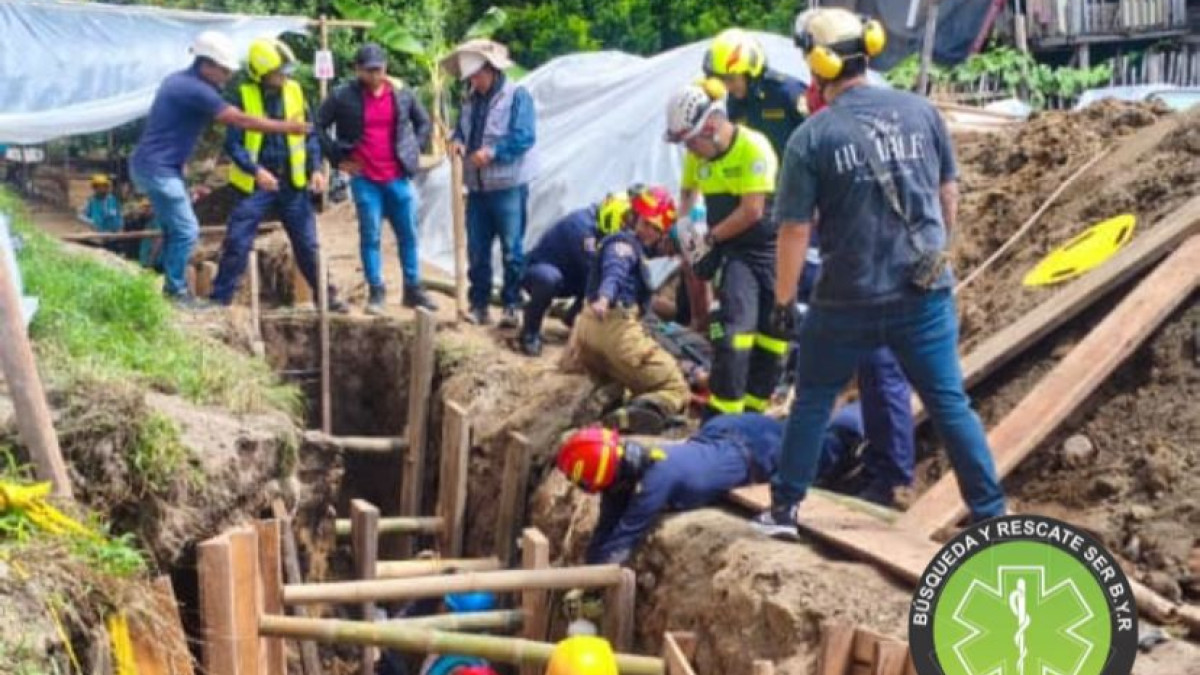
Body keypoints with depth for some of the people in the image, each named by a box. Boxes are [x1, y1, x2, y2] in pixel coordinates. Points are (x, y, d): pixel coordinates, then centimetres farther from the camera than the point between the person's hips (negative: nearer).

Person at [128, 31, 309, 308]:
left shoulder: (179, 81, 12)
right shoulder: (195, 90, -19)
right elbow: (242, 121, -20)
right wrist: (286, 127, -14)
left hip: (159, 166, 10)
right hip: (157, 168, -10)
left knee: (175, 229, 15)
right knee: (186, 230, -6)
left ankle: (173, 288, 22)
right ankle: (177, 292, 2)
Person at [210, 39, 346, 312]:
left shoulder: (294, 91, 2)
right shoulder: (244, 96, -9)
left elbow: (310, 134, 9)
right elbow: (233, 143, -11)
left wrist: (315, 168, -3)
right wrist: (256, 170, -25)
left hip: (292, 182, 3)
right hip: (256, 183, -3)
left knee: (307, 244, 9)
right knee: (237, 243, -3)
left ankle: (327, 295, 19)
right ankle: (219, 299, 6)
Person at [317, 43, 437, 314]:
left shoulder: (402, 95, 4)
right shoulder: (343, 96, -5)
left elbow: (424, 122, 17)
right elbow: (319, 127, 2)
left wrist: (415, 150, 7)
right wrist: (337, 158, -2)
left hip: (398, 177, 3)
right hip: (364, 178, -3)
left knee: (408, 234, 7)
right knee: (370, 236, 0)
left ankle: (413, 290, 17)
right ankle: (376, 291, 8)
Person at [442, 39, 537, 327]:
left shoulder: (517, 95, -7)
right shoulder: (471, 99, 14)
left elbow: (524, 137, -16)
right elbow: (462, 128, 21)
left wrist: (493, 152, -24)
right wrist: (458, 141, -2)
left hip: (508, 186, -6)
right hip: (477, 187, 7)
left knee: (512, 249, 0)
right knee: (477, 250, 9)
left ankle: (512, 305, 7)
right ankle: (478, 304, 16)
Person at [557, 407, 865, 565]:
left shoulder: (657, 478, -42)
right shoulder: (625, 462, -19)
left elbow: (620, 541, -40)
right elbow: (606, 528, -11)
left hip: (755, 449, -5)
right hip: (717, 434, 5)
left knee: (828, 446, 20)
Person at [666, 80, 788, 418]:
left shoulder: (753, 147, -20)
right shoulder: (696, 154, -1)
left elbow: (752, 211, -21)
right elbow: (690, 191, 20)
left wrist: (710, 237, -15)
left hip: (772, 247, -3)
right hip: (735, 250, 3)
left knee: (773, 333, 3)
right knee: (734, 326, -15)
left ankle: (753, 408, 18)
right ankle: (722, 413, -11)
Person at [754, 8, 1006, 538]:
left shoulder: (811, 137, -10)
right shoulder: (921, 111, 1)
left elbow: (795, 229, -8)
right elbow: (949, 194, 9)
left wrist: (784, 299, 3)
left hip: (848, 301, -2)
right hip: (926, 292, 3)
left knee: (812, 401, 15)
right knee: (950, 404, 10)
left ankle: (783, 510, 20)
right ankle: (993, 513, 14)